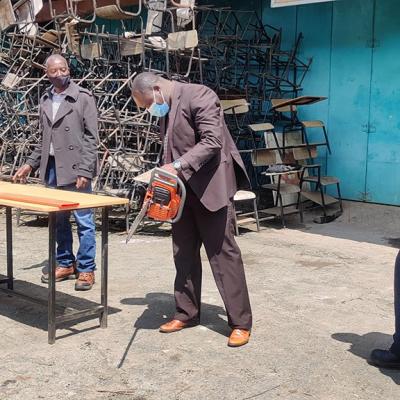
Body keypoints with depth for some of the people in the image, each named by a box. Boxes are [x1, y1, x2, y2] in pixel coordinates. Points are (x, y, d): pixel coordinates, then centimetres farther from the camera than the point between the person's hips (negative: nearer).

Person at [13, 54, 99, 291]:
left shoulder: (83, 98, -4)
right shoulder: (45, 100, 14)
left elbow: (91, 137, -7)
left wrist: (85, 171, -14)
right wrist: (30, 164, 14)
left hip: (75, 168, -6)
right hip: (52, 167, 6)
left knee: (84, 221, -2)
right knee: (59, 220, 12)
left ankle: (86, 270, 7)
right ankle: (66, 264, 25)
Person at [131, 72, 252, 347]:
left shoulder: (199, 96, -12)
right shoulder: (166, 110, 14)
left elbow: (212, 141, -22)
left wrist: (178, 166, -27)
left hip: (210, 187, -8)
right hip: (182, 189, 9)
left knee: (223, 253, -5)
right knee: (184, 253, 11)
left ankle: (241, 323, 2)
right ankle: (187, 313, 23)